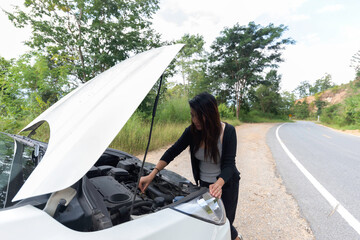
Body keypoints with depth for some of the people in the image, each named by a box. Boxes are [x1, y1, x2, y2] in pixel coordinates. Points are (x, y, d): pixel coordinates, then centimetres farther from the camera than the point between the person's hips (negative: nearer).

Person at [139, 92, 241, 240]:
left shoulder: (228, 131, -23)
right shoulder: (192, 131, -16)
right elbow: (172, 152, -11)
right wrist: (151, 176, -18)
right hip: (204, 183, 4)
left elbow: (229, 164, -24)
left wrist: (218, 184, -43)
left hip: (226, 184, -3)